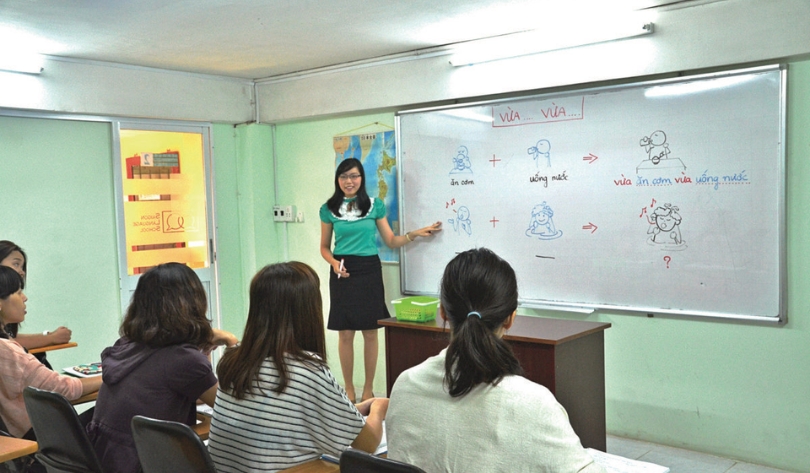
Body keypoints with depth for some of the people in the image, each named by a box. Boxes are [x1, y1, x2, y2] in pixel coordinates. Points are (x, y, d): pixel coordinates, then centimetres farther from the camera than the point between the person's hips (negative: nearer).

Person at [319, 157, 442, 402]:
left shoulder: (375, 205, 4)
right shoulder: (329, 209, 4)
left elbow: (391, 241, 7)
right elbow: (325, 247, 9)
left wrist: (414, 234, -8)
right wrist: (334, 262, -10)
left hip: (369, 271, 0)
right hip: (343, 273, 0)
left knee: (370, 333, 3)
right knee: (345, 334, 3)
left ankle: (368, 388, 16)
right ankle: (348, 388, 16)